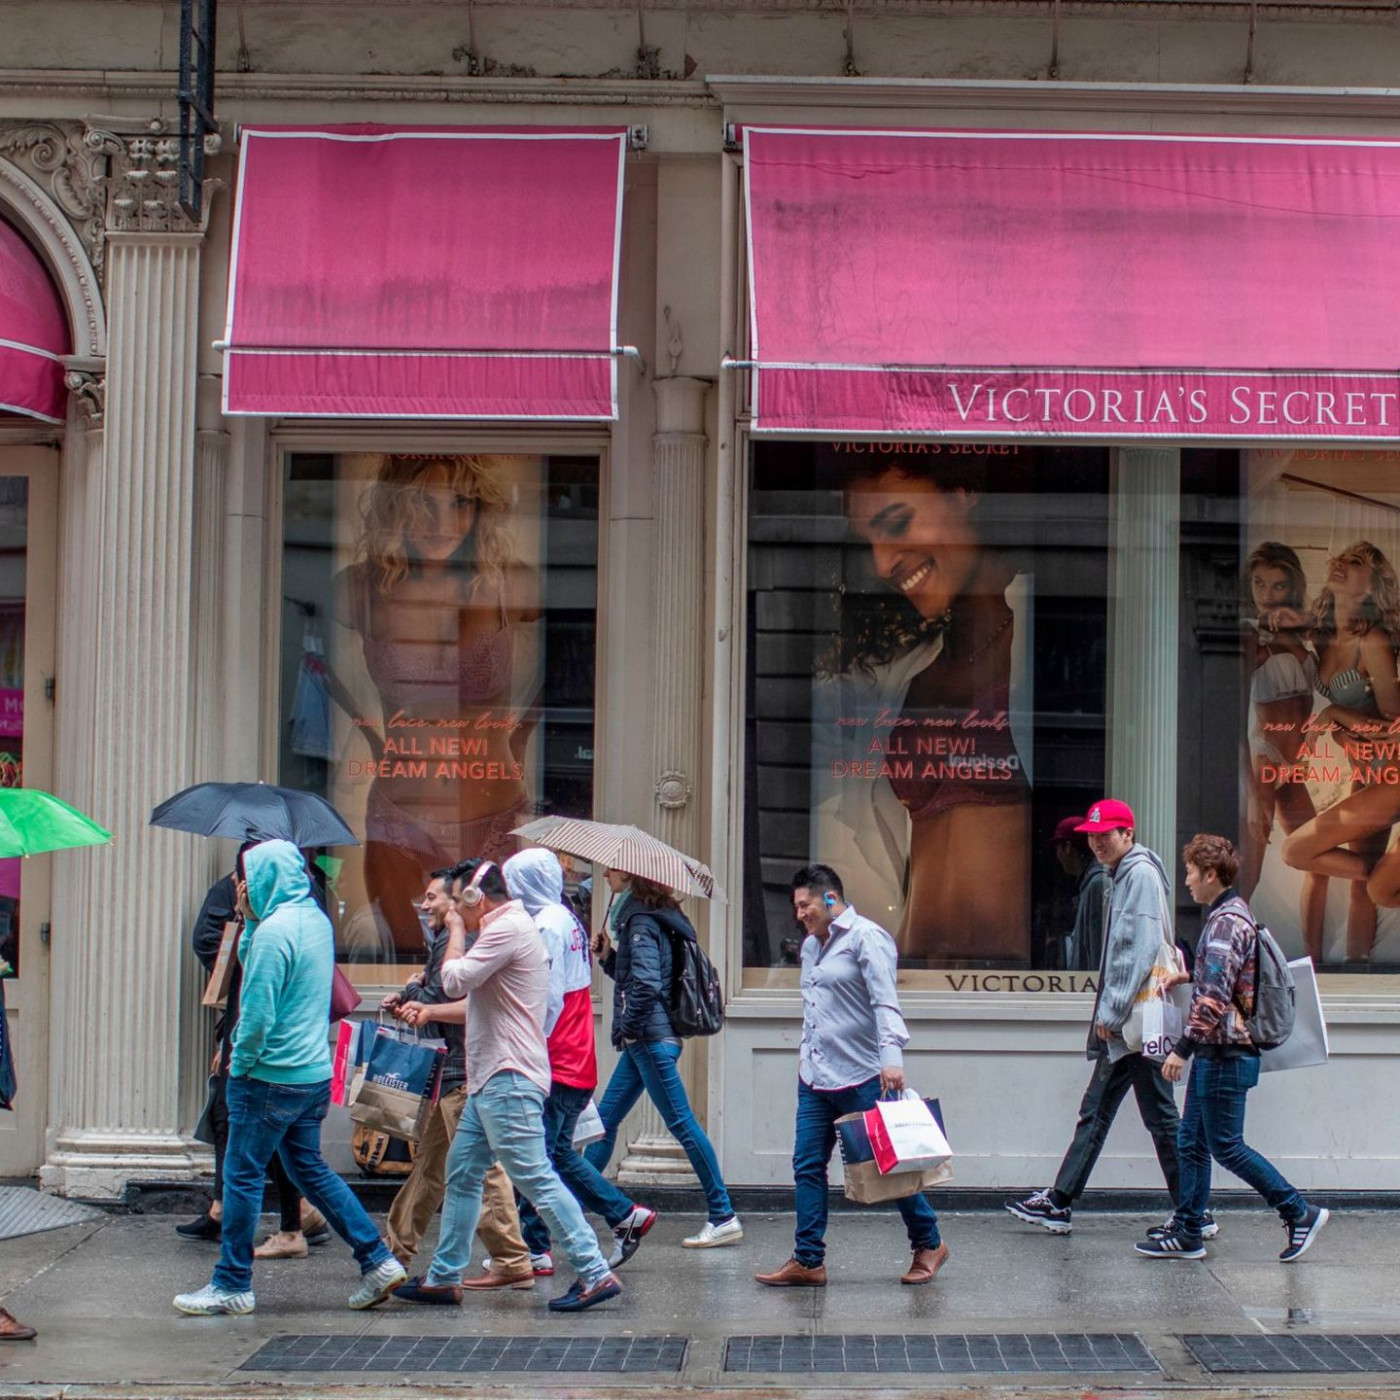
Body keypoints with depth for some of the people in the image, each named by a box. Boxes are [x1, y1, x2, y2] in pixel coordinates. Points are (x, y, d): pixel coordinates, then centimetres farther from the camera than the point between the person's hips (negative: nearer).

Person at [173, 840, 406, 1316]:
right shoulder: (317, 920, 10)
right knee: (310, 1169, 17)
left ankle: (232, 1284, 9)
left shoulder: (275, 931, -19)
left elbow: (258, 1014, -20)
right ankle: (378, 1259, 14)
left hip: (271, 1077, -9)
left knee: (242, 1176, 2)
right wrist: (250, 918, 6)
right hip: (315, 1074, 9)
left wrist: (239, 1066, -7)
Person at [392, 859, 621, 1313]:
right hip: (491, 1079, 11)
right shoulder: (508, 927, 21)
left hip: (509, 1079, -11)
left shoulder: (508, 927, -13)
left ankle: (595, 1274, -12)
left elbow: (455, 981, -17)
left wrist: (457, 931, -3)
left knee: (537, 1179, -12)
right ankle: (443, 1278, 21)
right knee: (462, 1175, 14)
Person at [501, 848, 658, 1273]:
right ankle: (626, 1214, 16)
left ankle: (534, 1249, 2)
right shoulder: (568, 920, 15)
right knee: (558, 1153, 17)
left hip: (556, 1064, -10)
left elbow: (548, 999, -19)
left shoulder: (546, 926, -14)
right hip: (577, 1062, 10)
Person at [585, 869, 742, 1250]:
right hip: (642, 1042, 10)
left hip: (650, 1038, -10)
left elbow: (646, 983, -23)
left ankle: (723, 1217, -4)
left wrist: (627, 1026, -12)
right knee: (605, 1119, 14)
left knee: (680, 1122, -7)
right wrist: (607, 955, 8)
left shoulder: (640, 919, -14)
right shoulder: (638, 915, 16)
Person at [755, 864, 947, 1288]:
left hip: (861, 1078, -8)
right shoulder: (811, 945, 16)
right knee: (807, 1166, 1)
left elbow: (885, 1001, -20)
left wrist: (891, 1055, -31)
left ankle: (928, 1245, 19)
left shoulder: (866, 938, -10)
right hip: (814, 1079, 8)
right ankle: (808, 1261, 3)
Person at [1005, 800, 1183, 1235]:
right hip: (1122, 1024, 10)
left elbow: (1143, 948, -20)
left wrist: (1113, 1011, -19)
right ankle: (1060, 1203, 16)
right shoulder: (1123, 875, 18)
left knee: (1161, 1118, -4)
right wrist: (1108, 1013, 16)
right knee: (1094, 1112, 12)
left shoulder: (1141, 874, -11)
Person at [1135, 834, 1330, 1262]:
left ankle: (1300, 1213, 4)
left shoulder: (1226, 922, -18)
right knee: (1193, 1143, 10)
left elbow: (1214, 996, -24)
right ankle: (1187, 1233, 14)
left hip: (1225, 1054, -10)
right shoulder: (1232, 915, 14)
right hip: (1215, 1054, 10)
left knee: (1226, 1146, -3)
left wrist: (1184, 1046, -23)